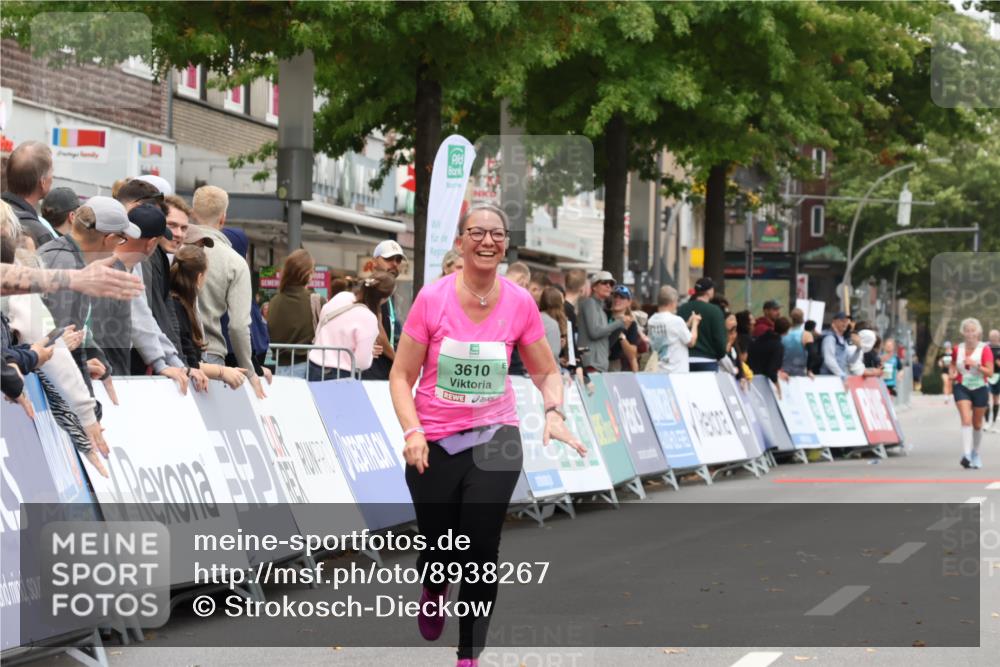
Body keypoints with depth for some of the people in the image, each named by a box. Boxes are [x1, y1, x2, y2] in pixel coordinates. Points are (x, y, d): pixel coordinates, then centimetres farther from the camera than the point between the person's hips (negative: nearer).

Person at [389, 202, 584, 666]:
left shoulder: (519, 303, -5)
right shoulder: (432, 299, -11)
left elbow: (546, 371, 7)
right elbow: (401, 375, -5)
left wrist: (554, 414, -12)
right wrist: (412, 431, -19)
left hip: (494, 437, 1)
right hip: (434, 442, -1)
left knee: (481, 550, -6)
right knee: (440, 548, 6)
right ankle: (433, 591, 46)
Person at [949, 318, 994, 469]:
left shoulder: (985, 349, -6)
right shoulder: (957, 349, 3)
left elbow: (990, 372, -11)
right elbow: (952, 364, 21)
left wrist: (976, 364, -26)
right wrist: (951, 373, 0)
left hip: (980, 388, 0)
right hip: (962, 388, 0)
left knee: (977, 423, 12)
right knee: (966, 420, -18)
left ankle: (976, 453, 33)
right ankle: (966, 454, -28)